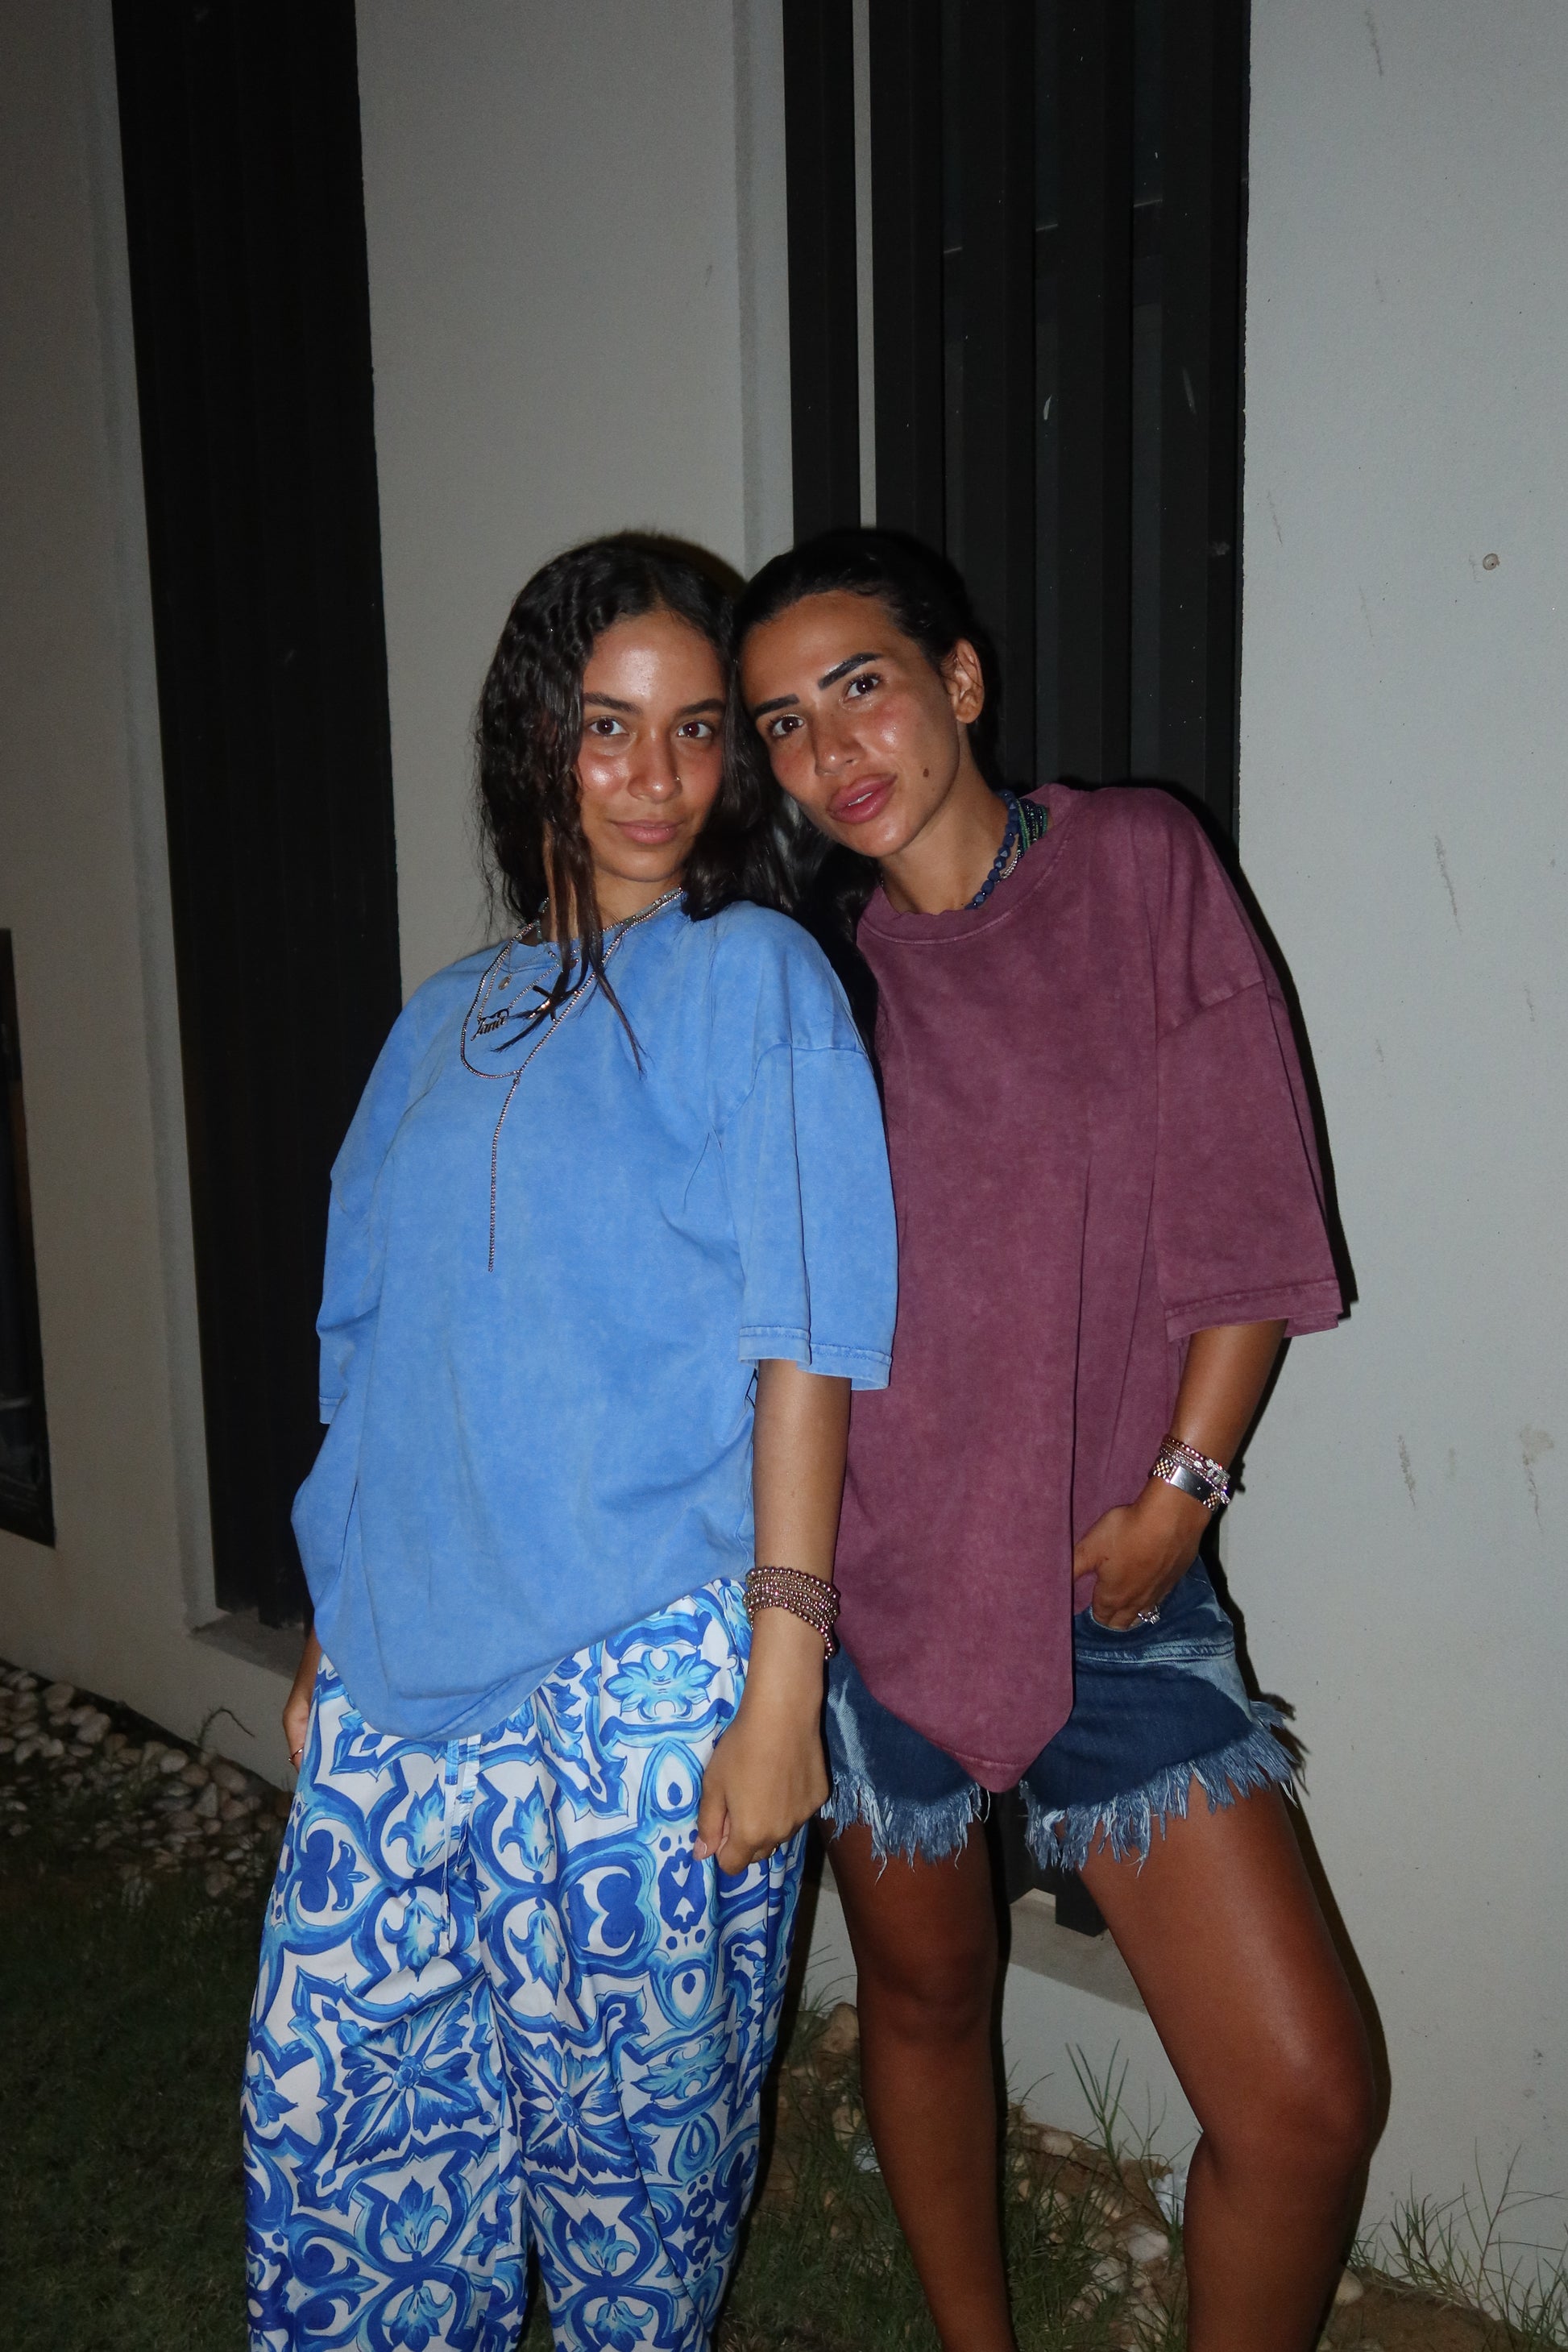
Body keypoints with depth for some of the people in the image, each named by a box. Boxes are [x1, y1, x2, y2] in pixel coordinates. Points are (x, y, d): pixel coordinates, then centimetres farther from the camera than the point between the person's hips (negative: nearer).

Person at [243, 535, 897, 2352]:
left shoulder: (754, 979, -3)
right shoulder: (445, 1024, 13)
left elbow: (803, 1347, -9)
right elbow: (378, 1352, 16)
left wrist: (783, 1682, -14)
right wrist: (336, 1642, 15)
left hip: (645, 1674, -5)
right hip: (406, 1668, 5)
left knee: (625, 2136, 10)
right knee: (328, 2106, 11)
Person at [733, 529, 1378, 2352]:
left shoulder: (1137, 864, -1)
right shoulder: (811, 955, 3)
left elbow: (1245, 1204, -2)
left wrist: (1185, 1482, -6)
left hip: (1103, 1569, -1)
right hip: (871, 1567, 2)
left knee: (1303, 2099, -5)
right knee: (922, 1994, 18)